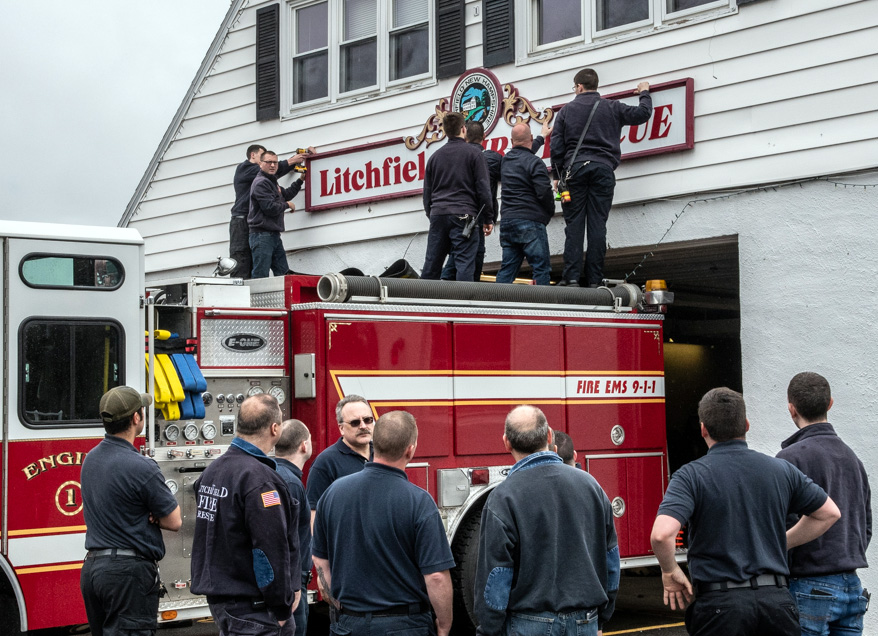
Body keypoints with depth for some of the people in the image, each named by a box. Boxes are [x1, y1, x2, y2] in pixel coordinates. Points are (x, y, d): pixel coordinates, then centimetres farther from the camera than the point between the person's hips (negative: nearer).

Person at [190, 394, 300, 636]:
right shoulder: (259, 478, -19)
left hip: (217, 595, 10)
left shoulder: (214, 468, 11)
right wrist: (282, 608, -12)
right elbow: (271, 550, -22)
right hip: (251, 607, -10)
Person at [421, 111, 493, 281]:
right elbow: (483, 189, -2)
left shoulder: (435, 157, 16)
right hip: (464, 215, -4)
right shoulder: (473, 153, 2)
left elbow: (427, 193, 20)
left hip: (437, 214, 5)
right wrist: (487, 217, 4)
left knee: (431, 266, 7)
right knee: (464, 264, -8)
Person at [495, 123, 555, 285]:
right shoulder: (534, 162, -8)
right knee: (542, 268, -5)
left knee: (507, 269, 8)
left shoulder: (505, 161, 15)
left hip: (507, 220, 7)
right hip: (530, 222, -7)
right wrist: (551, 211, 4)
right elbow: (544, 192, -16)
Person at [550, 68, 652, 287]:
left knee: (574, 224, -2)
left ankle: (571, 277, -12)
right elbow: (642, 114, 14)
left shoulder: (566, 110, 10)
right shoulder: (612, 108, 10)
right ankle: (594, 280, -5)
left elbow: (557, 147, 6)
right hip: (603, 168, 1)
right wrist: (645, 93, 34)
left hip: (574, 168, 0)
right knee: (597, 225, -2)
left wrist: (557, 175, 14)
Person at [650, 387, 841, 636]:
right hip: (777, 601, 3)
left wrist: (670, 572, -1)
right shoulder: (780, 470, 7)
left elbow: (661, 533, -21)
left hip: (721, 604, -3)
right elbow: (829, 513, 18)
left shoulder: (691, 475, -6)